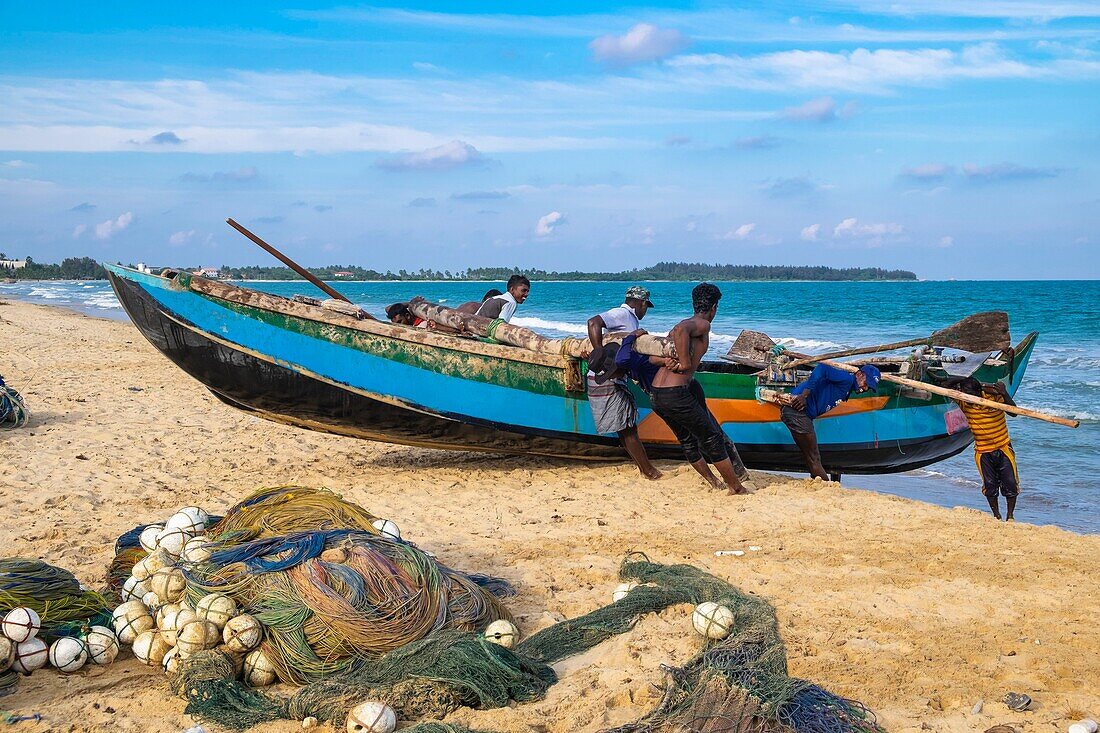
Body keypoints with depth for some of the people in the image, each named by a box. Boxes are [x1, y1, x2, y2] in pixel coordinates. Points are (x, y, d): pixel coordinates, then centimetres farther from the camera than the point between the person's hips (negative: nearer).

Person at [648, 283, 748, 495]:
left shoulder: (684, 323, 21)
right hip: (675, 395, -9)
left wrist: (669, 362, -7)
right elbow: (680, 330, -26)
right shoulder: (703, 325, -3)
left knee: (687, 440, 23)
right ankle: (737, 487, 14)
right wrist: (685, 363, -19)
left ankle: (714, 483, 37)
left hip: (655, 395, 9)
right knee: (712, 438, 6)